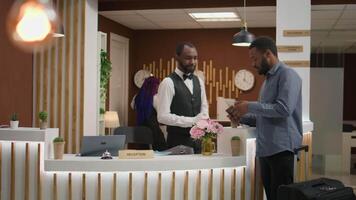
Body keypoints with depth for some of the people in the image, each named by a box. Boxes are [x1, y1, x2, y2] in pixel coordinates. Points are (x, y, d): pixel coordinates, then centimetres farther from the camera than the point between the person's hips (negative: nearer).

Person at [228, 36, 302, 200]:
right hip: (265, 150, 9)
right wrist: (242, 118, 9)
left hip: (281, 148, -9)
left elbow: (284, 109, -22)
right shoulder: (268, 79, 20)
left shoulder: (287, 74, -8)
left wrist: (250, 106, -15)